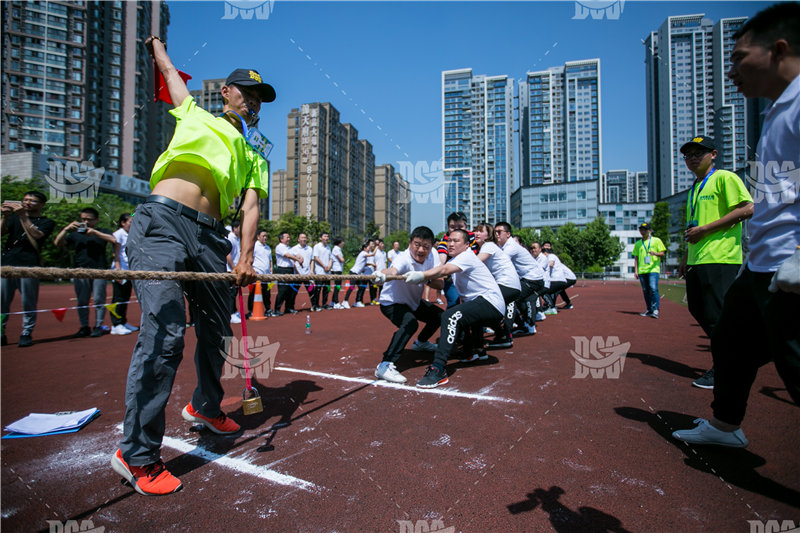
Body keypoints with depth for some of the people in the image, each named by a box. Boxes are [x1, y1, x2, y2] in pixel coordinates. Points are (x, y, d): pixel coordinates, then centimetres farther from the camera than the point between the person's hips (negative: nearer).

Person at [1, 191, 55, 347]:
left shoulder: (47, 222, 12)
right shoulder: (14, 217, 22)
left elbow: (36, 235, -8)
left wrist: (22, 216, -12)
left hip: (29, 265, -3)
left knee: (29, 302, -2)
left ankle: (26, 334, 5)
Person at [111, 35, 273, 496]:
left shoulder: (254, 157, 23)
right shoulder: (196, 116, 21)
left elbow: (251, 206, 6)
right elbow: (168, 69, 38)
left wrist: (246, 256, -9)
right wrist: (156, 43, 60)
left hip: (210, 236, 4)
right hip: (162, 222, -4)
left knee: (217, 329, 10)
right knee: (164, 334, -15)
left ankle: (206, 407, 35)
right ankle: (137, 454, -3)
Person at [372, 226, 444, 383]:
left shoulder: (429, 257, -14)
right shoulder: (404, 259, -34)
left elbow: (433, 281, -10)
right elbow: (393, 270, -56)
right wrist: (383, 274, -79)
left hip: (414, 301, 8)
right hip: (391, 302, -8)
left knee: (439, 316, 18)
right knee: (410, 323, -35)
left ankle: (421, 342, 44)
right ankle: (385, 366, -32)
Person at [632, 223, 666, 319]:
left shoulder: (656, 240, 9)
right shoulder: (638, 243, 18)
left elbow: (663, 254, 5)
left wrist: (655, 253, -17)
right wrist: (635, 270, 9)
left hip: (653, 269, -4)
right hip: (642, 270, 4)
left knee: (653, 289, -16)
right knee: (645, 291, 6)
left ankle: (655, 310, -15)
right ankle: (649, 310, 14)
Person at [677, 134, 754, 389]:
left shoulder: (724, 178, -3)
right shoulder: (696, 187, 22)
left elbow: (747, 209, -15)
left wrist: (705, 229, -17)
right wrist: (687, 255, 22)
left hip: (720, 258, -9)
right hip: (697, 260, 9)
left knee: (716, 315, -7)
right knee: (698, 311, 12)